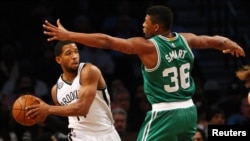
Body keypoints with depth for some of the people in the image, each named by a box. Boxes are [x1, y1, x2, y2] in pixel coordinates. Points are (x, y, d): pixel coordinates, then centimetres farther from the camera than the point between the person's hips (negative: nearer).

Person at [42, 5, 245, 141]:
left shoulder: (147, 46, -15)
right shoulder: (186, 40, 2)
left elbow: (106, 41, -17)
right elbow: (214, 40, 20)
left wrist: (68, 35, -14)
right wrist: (230, 44, 44)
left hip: (165, 113, -7)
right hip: (189, 111, 7)